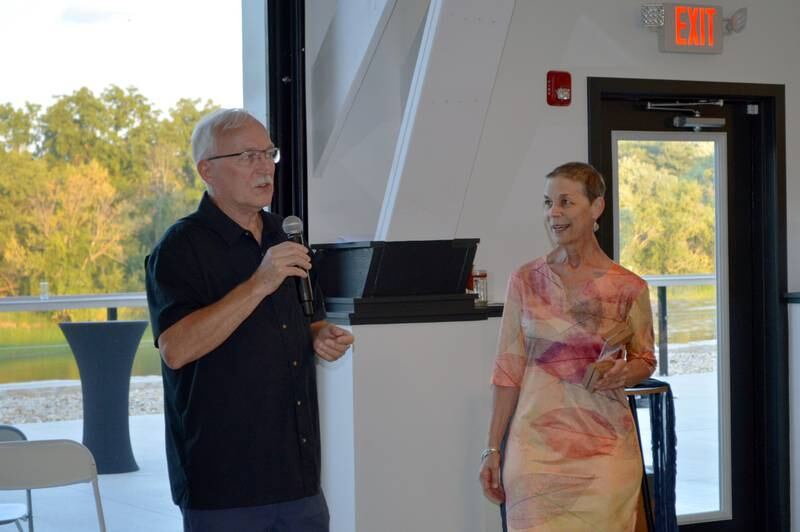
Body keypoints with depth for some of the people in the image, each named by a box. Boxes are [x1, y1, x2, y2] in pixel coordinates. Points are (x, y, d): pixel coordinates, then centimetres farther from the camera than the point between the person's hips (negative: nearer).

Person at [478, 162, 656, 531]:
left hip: (603, 445, 0)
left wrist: (623, 374, -12)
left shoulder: (628, 289, -1)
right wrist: (492, 449, 1)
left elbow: (644, 360, 11)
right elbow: (508, 371, 3)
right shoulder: (526, 281, 1)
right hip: (536, 442, 1)